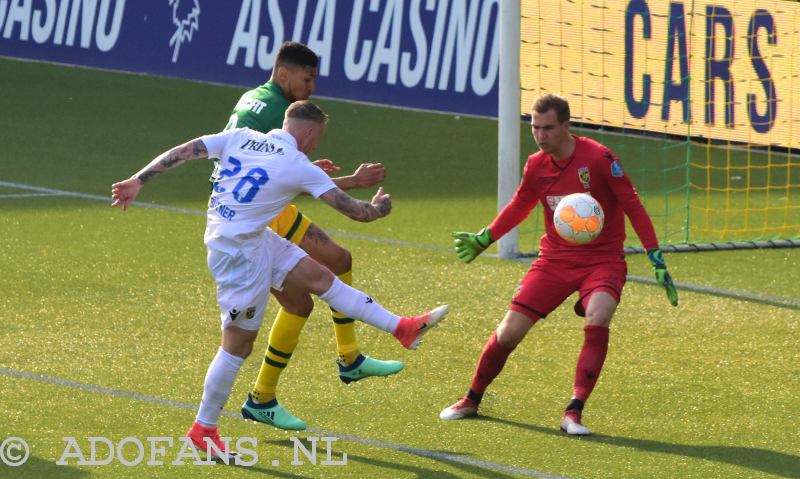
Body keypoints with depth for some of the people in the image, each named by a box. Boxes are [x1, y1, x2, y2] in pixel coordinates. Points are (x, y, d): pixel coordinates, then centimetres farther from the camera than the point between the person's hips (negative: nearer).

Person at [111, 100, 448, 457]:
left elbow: (180, 152, -1)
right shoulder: (298, 166, -13)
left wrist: (137, 181, 4)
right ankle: (203, 429, 11)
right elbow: (354, 210, -8)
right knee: (238, 343, 2)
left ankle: (402, 328, 16)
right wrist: (379, 207, 14)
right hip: (239, 251, -9)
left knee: (319, 277, 11)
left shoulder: (239, 137, 2)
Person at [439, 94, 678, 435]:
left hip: (602, 259, -4)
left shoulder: (599, 158, -16)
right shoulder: (536, 166, -1)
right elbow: (519, 207, 21)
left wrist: (657, 262, -14)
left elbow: (632, 206, -12)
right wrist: (482, 240, 22)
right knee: (509, 331, -1)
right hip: (555, 259, 4)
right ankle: (471, 400, 24)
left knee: (597, 318, -32)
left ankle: (573, 413, -27)